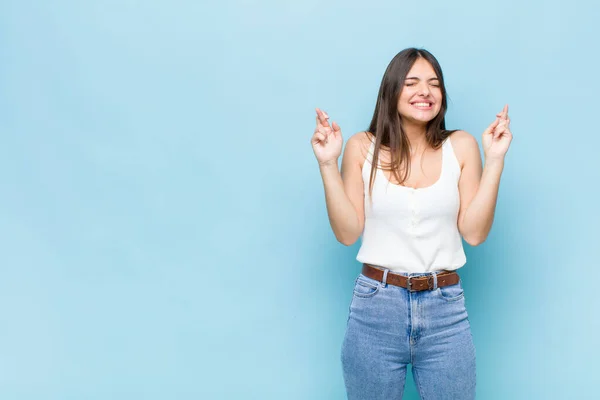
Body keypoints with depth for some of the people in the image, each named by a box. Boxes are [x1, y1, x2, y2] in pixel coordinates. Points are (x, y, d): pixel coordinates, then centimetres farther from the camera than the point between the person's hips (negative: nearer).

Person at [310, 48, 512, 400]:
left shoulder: (461, 146, 1)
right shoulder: (363, 147, 0)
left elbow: (474, 233, -3)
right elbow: (348, 233, -3)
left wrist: (495, 159, -8)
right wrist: (328, 164, -10)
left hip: (446, 309, 1)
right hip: (375, 307, 0)